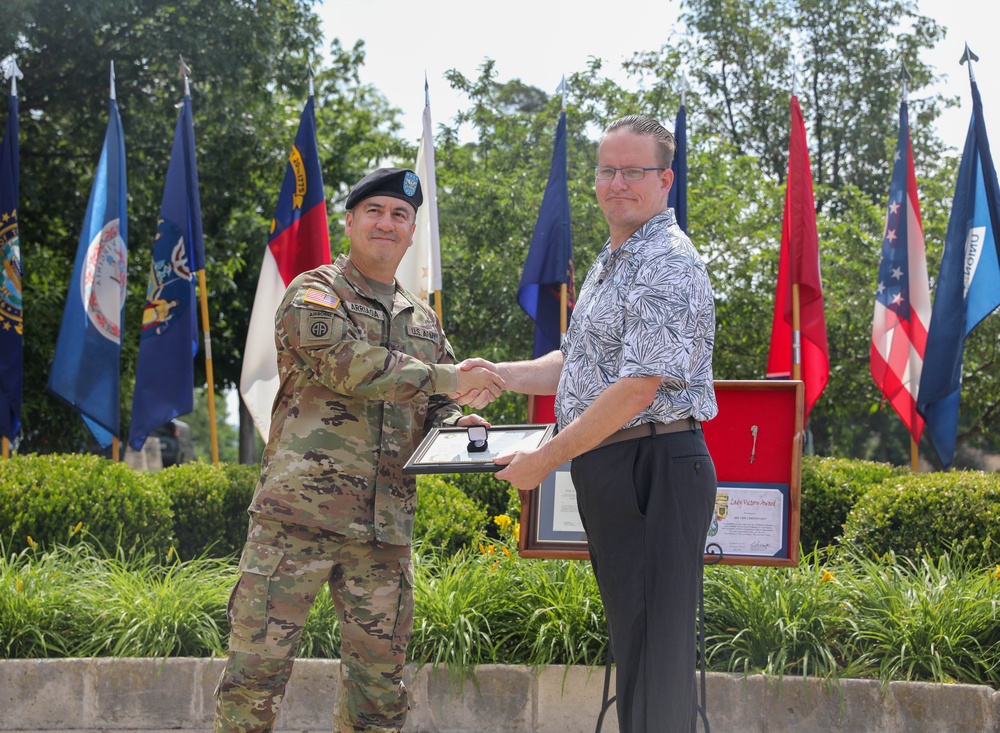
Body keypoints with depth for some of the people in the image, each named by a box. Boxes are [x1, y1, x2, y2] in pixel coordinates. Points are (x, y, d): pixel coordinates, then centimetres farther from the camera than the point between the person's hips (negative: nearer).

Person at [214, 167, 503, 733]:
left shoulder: (424, 321, 21)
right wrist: (447, 378, -17)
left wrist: (458, 425, 0)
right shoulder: (314, 295, 2)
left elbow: (436, 411, 25)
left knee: (379, 682, 6)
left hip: (385, 530, 5)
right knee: (257, 667, -6)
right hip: (299, 515, -5)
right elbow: (345, 363, -16)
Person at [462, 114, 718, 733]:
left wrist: (545, 460, -18)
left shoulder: (667, 265, -13)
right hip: (610, 474, 10)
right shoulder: (612, 263, 20)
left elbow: (638, 387, -21)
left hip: (655, 469, -10)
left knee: (655, 653, -8)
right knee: (631, 642, 14)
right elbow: (582, 366, 29)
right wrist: (500, 375, 15)